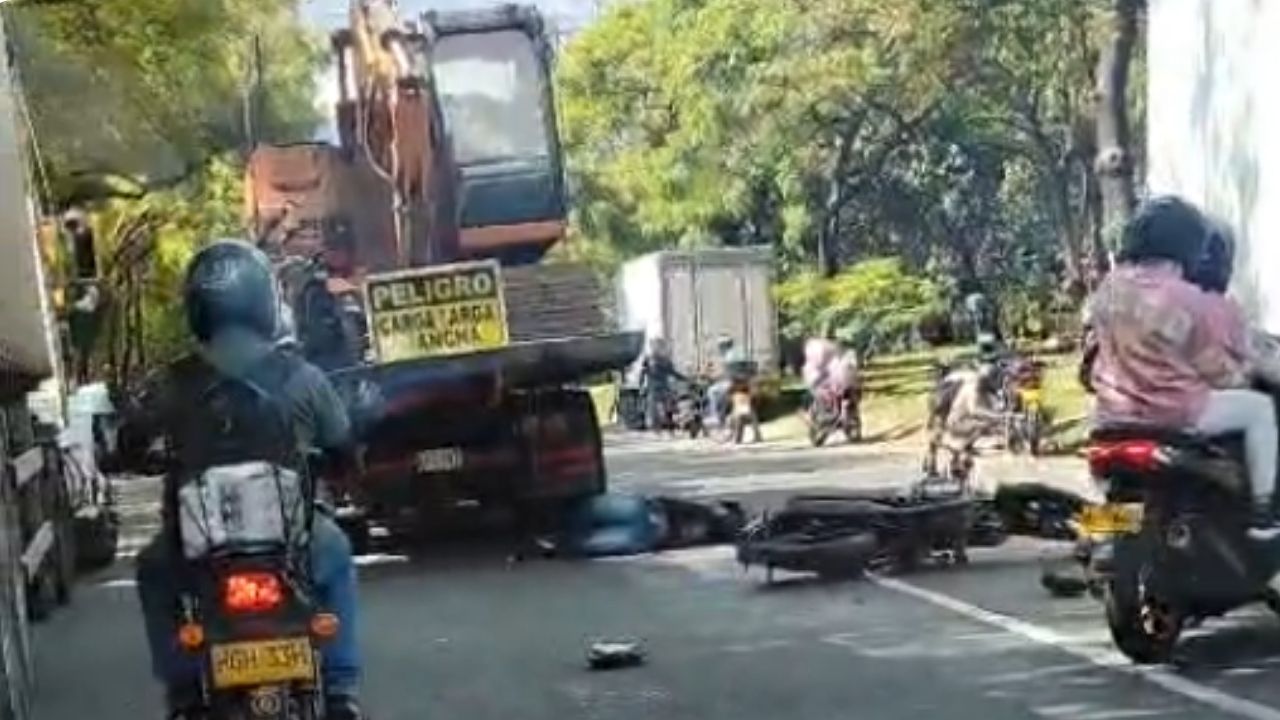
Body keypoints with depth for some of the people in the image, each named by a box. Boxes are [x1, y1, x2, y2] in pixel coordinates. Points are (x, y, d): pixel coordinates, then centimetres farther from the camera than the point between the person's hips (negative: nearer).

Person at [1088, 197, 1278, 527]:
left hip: (1113, 413, 6)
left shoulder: (1109, 286, -2)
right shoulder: (1191, 301, -19)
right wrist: (1242, 371, 13)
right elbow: (1220, 371, -9)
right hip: (1172, 414, -6)